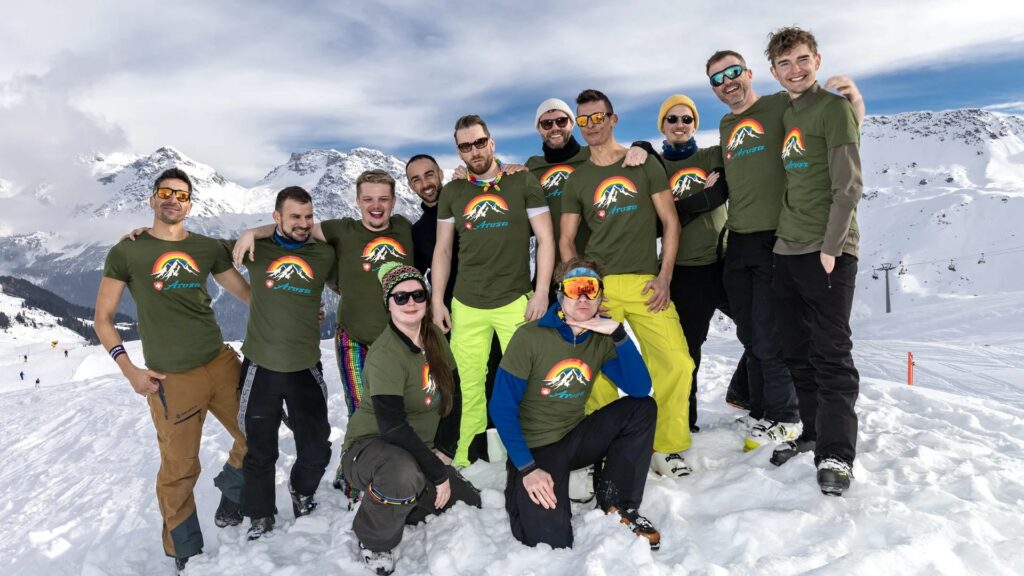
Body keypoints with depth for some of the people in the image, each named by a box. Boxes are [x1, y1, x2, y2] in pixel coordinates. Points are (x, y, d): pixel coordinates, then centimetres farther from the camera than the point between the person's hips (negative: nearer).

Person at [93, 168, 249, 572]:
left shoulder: (208, 248, 8)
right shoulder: (127, 251, 1)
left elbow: (248, 293, 12)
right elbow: (102, 319, 4)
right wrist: (128, 369, -6)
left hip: (222, 362, 4)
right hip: (171, 379, -3)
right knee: (179, 471, 4)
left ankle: (231, 503, 35)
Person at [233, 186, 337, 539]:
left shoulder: (324, 254, 1)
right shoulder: (257, 249, -2)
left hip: (305, 368, 1)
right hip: (260, 368, 0)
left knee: (316, 448, 10)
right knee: (259, 450, 15)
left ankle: (302, 491, 42)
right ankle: (260, 515, 38)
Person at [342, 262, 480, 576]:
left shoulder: (436, 338, -2)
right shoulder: (384, 355, -24)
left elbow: (453, 396, 6)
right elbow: (393, 427, -30)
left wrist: (444, 451, -2)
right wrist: (438, 473, -25)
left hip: (421, 449, 7)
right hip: (372, 446, -7)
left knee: (469, 505, 3)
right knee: (405, 476, -39)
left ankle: (392, 504, 22)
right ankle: (374, 540, -7)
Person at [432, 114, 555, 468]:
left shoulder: (523, 183, 2)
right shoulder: (452, 192, 10)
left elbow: (545, 239, 0)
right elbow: (442, 249, 13)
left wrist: (541, 292, -8)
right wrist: (437, 300, 6)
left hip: (515, 302, -2)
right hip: (466, 305, 2)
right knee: (469, 386, 2)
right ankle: (465, 460, 16)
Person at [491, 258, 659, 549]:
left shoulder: (601, 339, -3)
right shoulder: (530, 336, -16)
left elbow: (640, 388, -14)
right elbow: (502, 408, -15)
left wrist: (619, 334, -24)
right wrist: (527, 468, -19)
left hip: (576, 438, 5)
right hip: (535, 448, -4)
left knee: (643, 407, -13)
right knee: (551, 541, -20)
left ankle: (617, 502, -2)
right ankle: (518, 489, 12)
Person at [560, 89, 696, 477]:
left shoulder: (644, 164, 10)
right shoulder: (577, 180, 13)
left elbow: (670, 221, 7)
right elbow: (566, 240, 13)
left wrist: (664, 277, -3)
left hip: (646, 282, -1)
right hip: (597, 285, 1)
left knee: (677, 363, -13)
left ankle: (666, 447, 5)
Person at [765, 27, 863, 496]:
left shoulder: (834, 107, -3)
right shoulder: (784, 115, 17)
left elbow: (849, 185, -11)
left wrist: (830, 246, -17)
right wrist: (785, 237, 14)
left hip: (827, 251, -7)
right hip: (787, 251, 7)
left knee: (831, 354, -8)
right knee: (797, 352, 12)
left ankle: (836, 454, -4)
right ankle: (812, 432, 25)